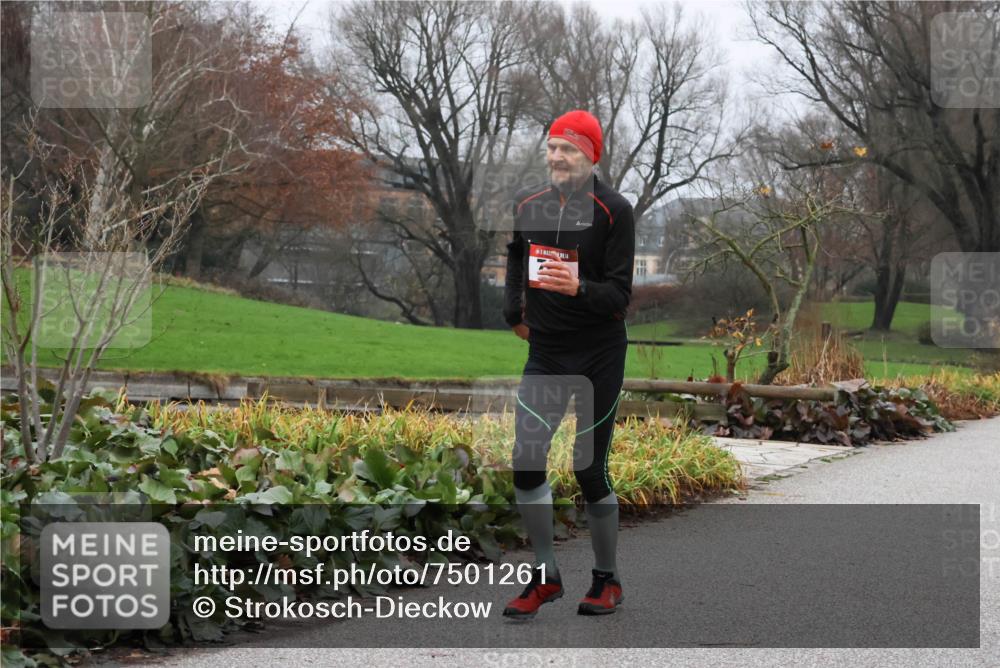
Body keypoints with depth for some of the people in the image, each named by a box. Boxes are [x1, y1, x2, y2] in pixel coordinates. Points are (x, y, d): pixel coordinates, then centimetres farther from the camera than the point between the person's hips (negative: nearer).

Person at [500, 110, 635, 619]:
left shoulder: (613, 210, -12)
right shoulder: (528, 206, 4)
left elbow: (619, 295, -15)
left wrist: (579, 288, -33)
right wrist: (515, 312, 22)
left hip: (599, 355, -4)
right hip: (545, 351, 4)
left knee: (589, 469, -1)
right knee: (526, 459, -5)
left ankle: (607, 580, 18)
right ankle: (545, 577, 9)